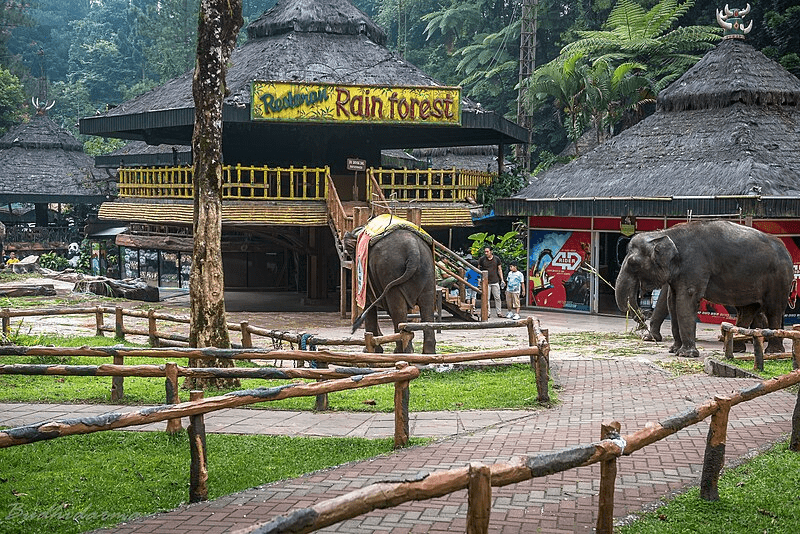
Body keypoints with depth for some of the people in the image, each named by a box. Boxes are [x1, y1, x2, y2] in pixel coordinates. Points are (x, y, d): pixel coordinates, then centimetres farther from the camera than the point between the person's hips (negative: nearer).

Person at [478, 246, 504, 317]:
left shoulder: (496, 259, 4)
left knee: (497, 298, 3)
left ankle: (499, 312, 10)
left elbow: (499, 270, 11)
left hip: (495, 282, 1)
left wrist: (502, 280, 4)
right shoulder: (482, 259, -1)